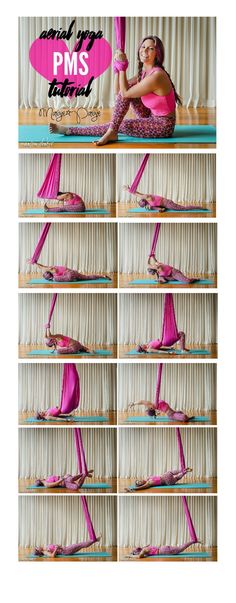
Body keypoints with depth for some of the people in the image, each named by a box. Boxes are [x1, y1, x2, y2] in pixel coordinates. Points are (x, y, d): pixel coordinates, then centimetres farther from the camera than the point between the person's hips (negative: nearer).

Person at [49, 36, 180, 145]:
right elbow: (118, 91, 8)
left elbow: (125, 94, -18)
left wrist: (122, 66, -13)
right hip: (152, 118, 9)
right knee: (123, 90, 3)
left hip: (163, 126, -9)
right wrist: (118, 67, -5)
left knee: (121, 125, -15)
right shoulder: (144, 71, 5)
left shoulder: (156, 75, -24)